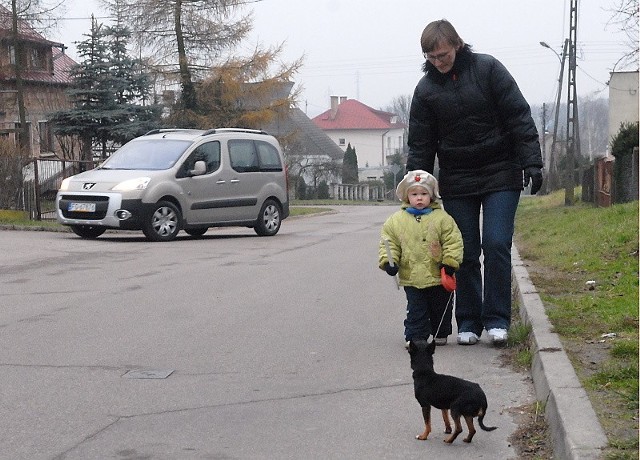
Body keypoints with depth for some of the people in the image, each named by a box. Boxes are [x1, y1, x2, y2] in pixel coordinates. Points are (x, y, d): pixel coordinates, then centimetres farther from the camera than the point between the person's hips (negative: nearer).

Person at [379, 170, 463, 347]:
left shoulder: (442, 218, -5)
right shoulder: (396, 220, -1)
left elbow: (453, 242, -5)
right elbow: (389, 243, 3)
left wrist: (450, 262, -11)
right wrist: (388, 261, -11)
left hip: (438, 277, 0)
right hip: (411, 278, 0)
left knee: (441, 309, 15)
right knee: (416, 311, 1)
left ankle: (440, 334, 32)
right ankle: (415, 336, 7)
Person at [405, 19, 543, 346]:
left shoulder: (487, 69, -5)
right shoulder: (426, 89, 2)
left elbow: (519, 118, -5)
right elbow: (420, 145, 5)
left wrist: (531, 162, -12)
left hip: (500, 175, -2)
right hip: (456, 182, 2)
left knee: (496, 245, -9)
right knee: (465, 253, 3)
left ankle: (497, 319, -1)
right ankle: (468, 322, 13)